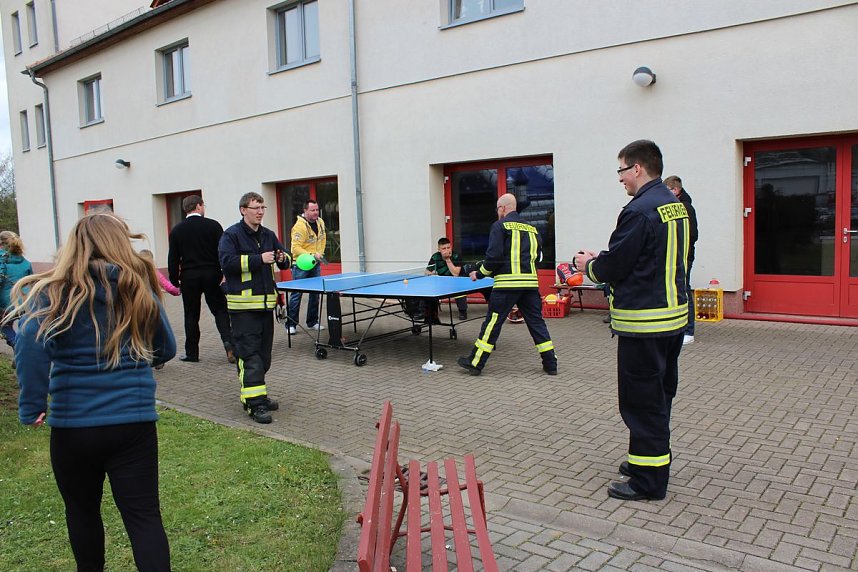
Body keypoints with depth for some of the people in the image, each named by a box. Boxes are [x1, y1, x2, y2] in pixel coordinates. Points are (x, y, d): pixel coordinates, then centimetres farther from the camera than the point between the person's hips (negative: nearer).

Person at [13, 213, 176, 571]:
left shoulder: (54, 290, -4)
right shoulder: (140, 288, 3)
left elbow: (32, 343, -23)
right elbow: (166, 350, 11)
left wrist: (31, 406, -15)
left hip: (73, 424, 0)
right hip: (135, 420, 1)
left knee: (82, 509, 23)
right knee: (144, 515, 5)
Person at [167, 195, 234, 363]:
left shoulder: (177, 230, 3)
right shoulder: (213, 225, -2)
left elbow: (173, 259, 4)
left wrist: (175, 281, 11)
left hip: (189, 277, 1)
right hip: (212, 275, -1)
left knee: (191, 316, 10)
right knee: (220, 310, 7)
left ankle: (191, 353, 15)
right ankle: (228, 341, -14)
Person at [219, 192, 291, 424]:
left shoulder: (268, 235, 14)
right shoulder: (231, 235, -5)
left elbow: (285, 259, 20)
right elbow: (227, 261, -19)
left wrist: (283, 259, -4)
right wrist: (258, 259, -21)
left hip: (266, 302, 7)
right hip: (243, 304, -7)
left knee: (264, 353, 13)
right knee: (249, 354, -8)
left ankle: (257, 395, 26)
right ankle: (255, 404, -6)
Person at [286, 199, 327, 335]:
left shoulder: (320, 222, 4)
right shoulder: (299, 226, -19)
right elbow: (296, 248, -21)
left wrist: (320, 253, 7)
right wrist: (312, 255, -28)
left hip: (315, 264, 7)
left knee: (315, 294, 10)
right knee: (296, 294, -3)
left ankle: (312, 322, 21)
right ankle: (291, 324, 4)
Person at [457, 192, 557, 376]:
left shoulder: (500, 226, -2)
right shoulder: (531, 228, 16)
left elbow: (494, 256, -10)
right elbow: (537, 256, 17)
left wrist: (479, 273, 3)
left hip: (507, 283, -5)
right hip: (530, 282, 5)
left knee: (492, 322, 1)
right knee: (536, 321, 12)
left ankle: (475, 363, 9)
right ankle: (550, 364, 14)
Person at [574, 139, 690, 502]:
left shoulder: (639, 211, -19)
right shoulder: (675, 204, 12)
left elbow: (613, 267, -18)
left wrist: (589, 265, 3)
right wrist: (601, 260, 13)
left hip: (644, 323, -10)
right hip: (673, 313, 10)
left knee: (641, 401, 0)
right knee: (659, 396, 20)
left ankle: (648, 480, 9)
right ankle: (653, 461, 34)